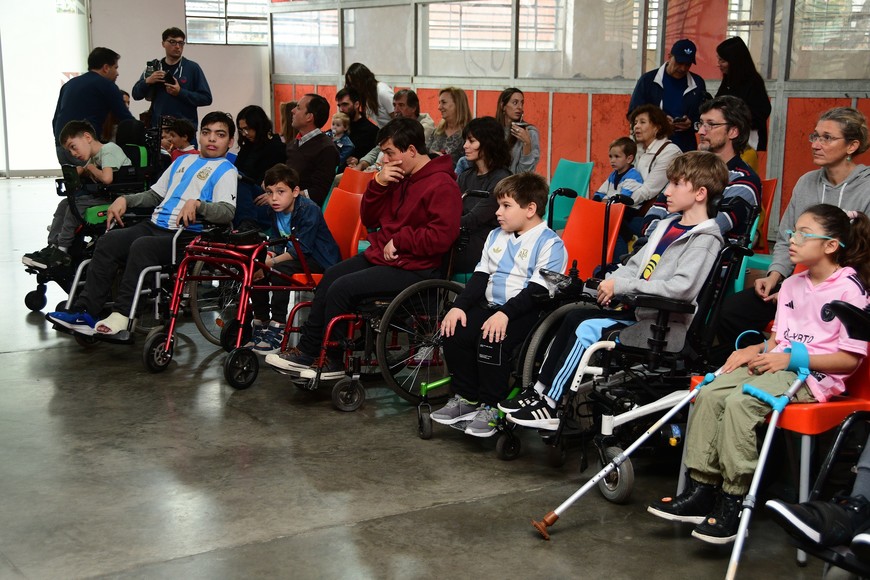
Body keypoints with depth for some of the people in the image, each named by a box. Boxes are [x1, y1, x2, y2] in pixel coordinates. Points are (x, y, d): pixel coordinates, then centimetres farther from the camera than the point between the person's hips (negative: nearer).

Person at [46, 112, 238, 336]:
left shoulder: (226, 171, 2)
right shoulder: (183, 160, 26)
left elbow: (227, 211, -14)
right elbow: (154, 195, 31)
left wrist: (197, 203, -30)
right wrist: (125, 200, 15)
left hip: (187, 234, -7)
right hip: (155, 225, 7)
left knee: (141, 247, -33)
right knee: (108, 241, -14)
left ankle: (122, 314, -32)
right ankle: (85, 311, -19)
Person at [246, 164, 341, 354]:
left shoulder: (308, 210, -21)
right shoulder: (277, 212, 4)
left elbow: (302, 249, -28)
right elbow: (280, 245, 6)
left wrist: (271, 262, -32)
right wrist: (269, 256, -16)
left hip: (320, 260, -9)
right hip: (297, 256, 9)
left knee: (280, 269, -32)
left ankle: (278, 328, -29)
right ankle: (261, 323, 4)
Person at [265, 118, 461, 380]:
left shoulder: (442, 186, -15)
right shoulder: (399, 177, 14)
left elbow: (441, 236, -25)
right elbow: (370, 219, 16)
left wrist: (399, 240, -17)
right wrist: (378, 184, -1)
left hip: (413, 268, -10)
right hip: (380, 255, 10)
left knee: (342, 288, -19)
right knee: (329, 277, 2)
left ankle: (332, 362, -4)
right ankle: (307, 351, 7)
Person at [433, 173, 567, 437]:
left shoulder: (550, 244, -7)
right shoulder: (496, 236, 18)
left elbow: (538, 290, -17)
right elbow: (481, 275, 14)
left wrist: (505, 313, -27)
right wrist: (460, 305, -1)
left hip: (526, 313, -7)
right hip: (490, 305, 7)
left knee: (492, 340, -31)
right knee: (454, 333, -15)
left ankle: (491, 407, -14)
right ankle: (466, 398, 2)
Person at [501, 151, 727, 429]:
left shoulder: (705, 240, -12)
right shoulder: (667, 226, 16)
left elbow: (681, 287, -26)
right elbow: (636, 264, 19)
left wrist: (622, 285, -23)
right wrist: (612, 283, -4)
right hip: (642, 312, 9)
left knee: (589, 330, -20)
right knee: (575, 316, -1)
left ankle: (550, 408, -14)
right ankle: (539, 390, 0)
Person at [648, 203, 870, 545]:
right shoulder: (792, 285, 17)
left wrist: (793, 358, -18)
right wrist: (757, 349, 2)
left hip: (815, 375, -8)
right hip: (777, 364, 8)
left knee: (739, 402, -30)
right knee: (709, 394, -15)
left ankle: (732, 504, -22)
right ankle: (700, 490, -11)